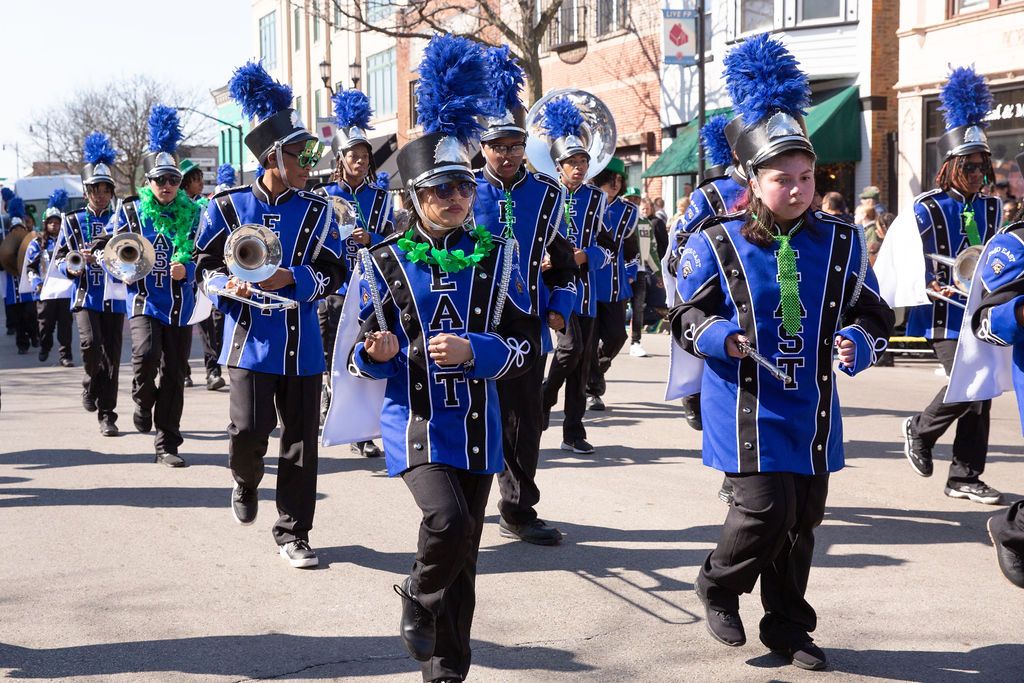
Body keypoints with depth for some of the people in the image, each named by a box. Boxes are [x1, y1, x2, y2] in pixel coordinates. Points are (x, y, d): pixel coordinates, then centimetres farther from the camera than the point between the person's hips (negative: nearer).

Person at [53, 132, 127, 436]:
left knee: (112, 356, 0)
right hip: (85, 295, -1)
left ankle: (107, 415, 9)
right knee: (91, 345, -21)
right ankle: (91, 385, 9)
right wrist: (75, 263, -15)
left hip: (114, 298, 1)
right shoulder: (72, 221, 7)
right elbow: (58, 261, 5)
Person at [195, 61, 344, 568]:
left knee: (301, 440, 2)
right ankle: (245, 481, 26)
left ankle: (292, 533, 14)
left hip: (302, 344, 2)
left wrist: (291, 278, -17)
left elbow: (334, 272, 1)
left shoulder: (318, 211, 4)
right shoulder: (228, 206, 1)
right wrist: (228, 285, -16)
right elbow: (205, 266, 6)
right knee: (249, 430, -10)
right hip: (250, 340, -2)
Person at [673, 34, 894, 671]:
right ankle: (719, 586, 18)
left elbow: (874, 315, 4)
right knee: (766, 509, -12)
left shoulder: (841, 242, 1)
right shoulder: (716, 244, -6)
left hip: (812, 410, 4)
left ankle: (787, 625, 29)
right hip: (747, 407, -4)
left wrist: (857, 344, -18)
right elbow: (687, 315, 0)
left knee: (802, 521, 11)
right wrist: (723, 337, -21)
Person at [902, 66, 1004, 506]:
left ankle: (964, 477, 14)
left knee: (980, 393, 5)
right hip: (946, 314, -6)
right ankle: (920, 431, 12)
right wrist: (927, 285, -18)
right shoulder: (928, 208, -7)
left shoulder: (992, 208, 10)